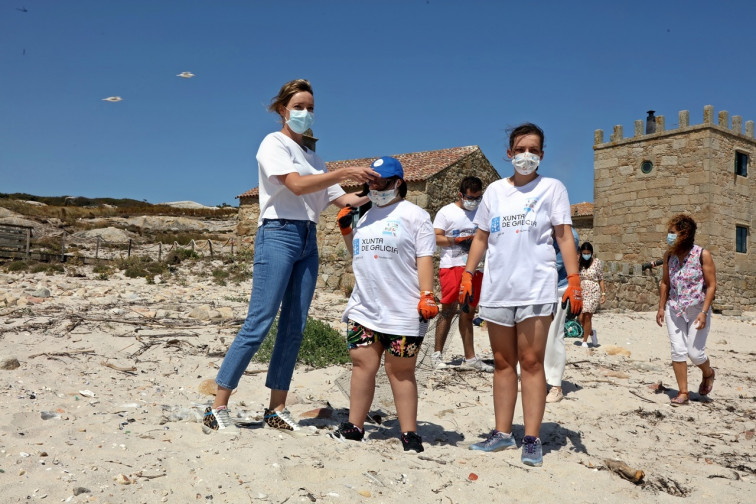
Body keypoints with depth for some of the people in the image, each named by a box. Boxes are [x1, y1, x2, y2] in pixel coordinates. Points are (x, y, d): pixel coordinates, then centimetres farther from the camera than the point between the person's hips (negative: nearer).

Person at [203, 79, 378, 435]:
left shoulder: (311, 155, 20)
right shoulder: (273, 144, 0)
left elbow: (340, 198, 11)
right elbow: (296, 185, -17)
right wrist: (345, 172, -22)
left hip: (308, 241, 7)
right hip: (279, 235, -7)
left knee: (294, 328, 5)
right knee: (258, 325, -10)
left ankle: (276, 409, 13)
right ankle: (217, 408, -2)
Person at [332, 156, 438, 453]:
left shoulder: (414, 215, -1)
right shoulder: (365, 216, 18)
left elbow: (424, 259, -7)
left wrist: (427, 296, -16)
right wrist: (346, 229, 12)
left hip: (403, 312, -5)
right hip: (363, 308, 6)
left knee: (400, 371, 2)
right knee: (362, 365, 8)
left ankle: (409, 434, 12)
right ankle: (354, 427, 19)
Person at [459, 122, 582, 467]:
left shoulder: (552, 188, 5)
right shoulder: (494, 190, 14)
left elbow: (564, 235, -2)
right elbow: (481, 237, 16)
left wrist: (573, 278, -12)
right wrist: (468, 274, 8)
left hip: (535, 288, -3)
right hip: (496, 287, 4)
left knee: (531, 362, -4)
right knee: (503, 362, 8)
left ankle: (532, 439, 3)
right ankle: (502, 433, 17)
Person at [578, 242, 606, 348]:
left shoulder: (597, 262, -1)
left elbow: (601, 279, 2)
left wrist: (603, 294, -2)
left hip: (593, 292, -2)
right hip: (581, 292, 3)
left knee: (587, 317, -8)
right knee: (581, 318, -1)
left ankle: (585, 341, 5)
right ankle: (591, 332, 29)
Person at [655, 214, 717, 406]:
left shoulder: (702, 255, -12)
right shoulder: (669, 256, 2)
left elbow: (711, 285, -11)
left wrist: (704, 312, -17)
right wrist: (661, 307, 8)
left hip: (697, 309, -4)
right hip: (674, 309, 4)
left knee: (695, 352, -4)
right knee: (677, 351, -1)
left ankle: (708, 373, 30)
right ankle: (683, 392, 11)